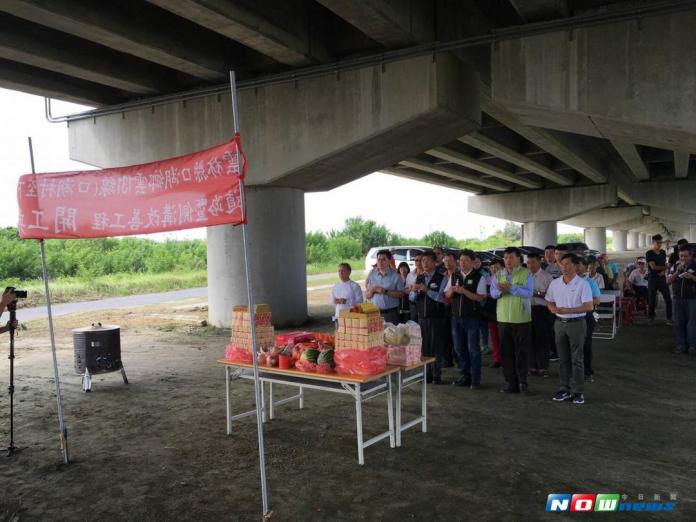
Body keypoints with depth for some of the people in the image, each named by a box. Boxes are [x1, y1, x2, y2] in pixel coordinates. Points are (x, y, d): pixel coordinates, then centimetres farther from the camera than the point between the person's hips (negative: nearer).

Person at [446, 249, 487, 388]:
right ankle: (464, 376, 23)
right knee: (459, 348, 11)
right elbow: (447, 295, 10)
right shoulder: (454, 276, 9)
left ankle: (475, 379, 11)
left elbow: (480, 297, -14)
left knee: (473, 348, 0)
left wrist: (463, 291, -23)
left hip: (472, 317, -5)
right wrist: (452, 290, -13)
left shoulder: (479, 277, -6)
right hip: (456, 316, 5)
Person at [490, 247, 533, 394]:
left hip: (522, 319, -4)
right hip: (503, 319, 4)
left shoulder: (526, 274, -2)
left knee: (522, 352, 2)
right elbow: (492, 293, 2)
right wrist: (499, 290, -20)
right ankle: (511, 382, 15)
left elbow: (529, 293, -15)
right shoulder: (498, 275, 10)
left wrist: (511, 288, -24)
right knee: (506, 352, 7)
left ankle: (522, 382, 12)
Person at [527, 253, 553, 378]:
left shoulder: (546, 276, -3)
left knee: (542, 339, 0)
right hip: (528, 309, 4)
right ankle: (532, 366, 20)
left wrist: (538, 294, -20)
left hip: (542, 310, -4)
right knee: (530, 339, 9)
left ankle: (543, 368, 10)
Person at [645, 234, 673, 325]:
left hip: (662, 278, 4)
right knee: (652, 299, 3)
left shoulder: (663, 252, 10)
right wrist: (665, 267, -5)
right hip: (653, 279, -4)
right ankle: (651, 318, 16)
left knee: (668, 299, -2)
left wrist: (664, 271, -8)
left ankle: (669, 319, 5)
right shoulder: (649, 253, -7)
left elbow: (665, 265, 13)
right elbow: (653, 267, -14)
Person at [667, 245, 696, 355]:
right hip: (678, 298, 3)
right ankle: (681, 345, 9)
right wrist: (677, 271, -10)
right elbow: (668, 281, 2)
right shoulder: (675, 266, 8)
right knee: (678, 323, 3)